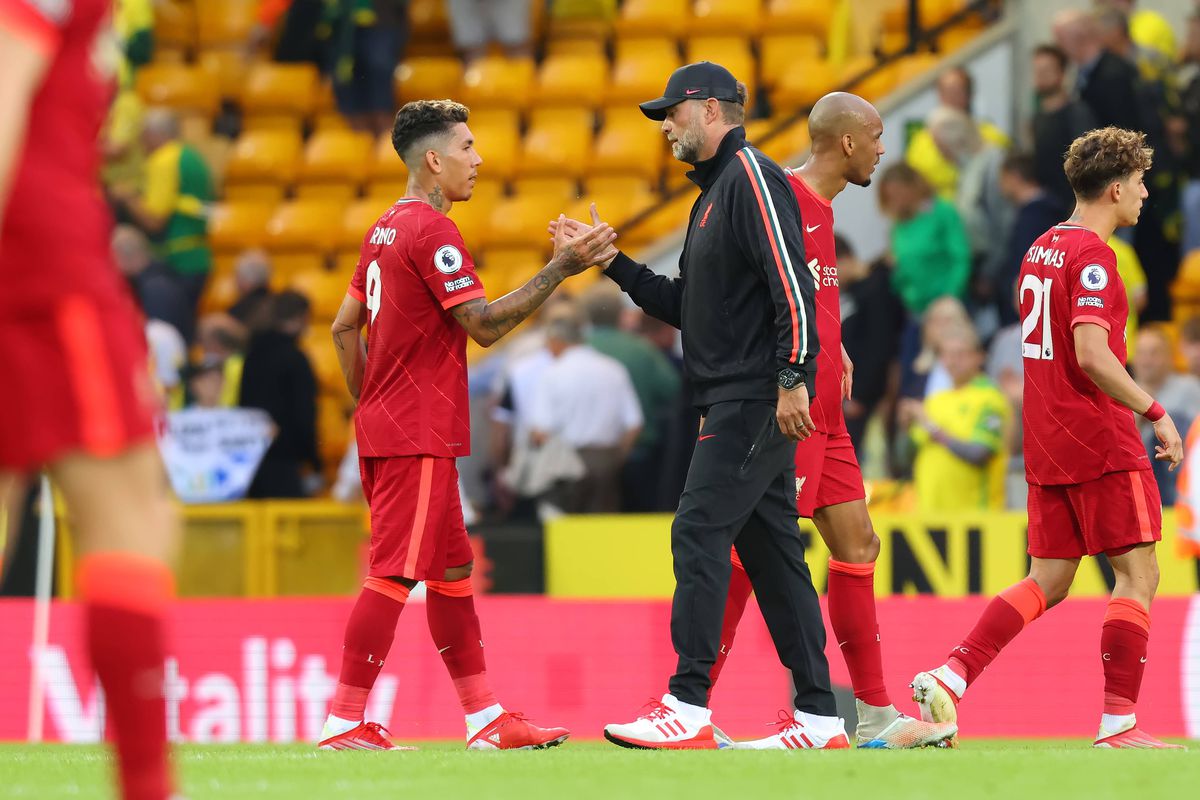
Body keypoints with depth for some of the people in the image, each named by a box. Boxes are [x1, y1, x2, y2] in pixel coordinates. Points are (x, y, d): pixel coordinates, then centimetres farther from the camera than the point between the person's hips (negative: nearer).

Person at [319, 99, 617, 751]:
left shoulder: (386, 228, 16)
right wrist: (560, 269, -18)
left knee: (451, 568, 12)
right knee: (394, 574, -10)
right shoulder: (432, 231, -14)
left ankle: (486, 719, 15)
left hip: (384, 427, 10)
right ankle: (344, 723, -11)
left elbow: (344, 326, 20)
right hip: (418, 435, -10)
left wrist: (368, 404, 22)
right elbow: (484, 325, -19)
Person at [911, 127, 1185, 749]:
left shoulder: (1042, 249, 14)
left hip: (1048, 442, 9)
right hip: (1100, 441, -9)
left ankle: (951, 676, -1)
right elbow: (1091, 353, -24)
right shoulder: (1092, 256, -14)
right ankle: (1118, 722, -6)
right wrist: (1155, 413, -18)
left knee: (1047, 582, 11)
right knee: (1138, 574, -3)